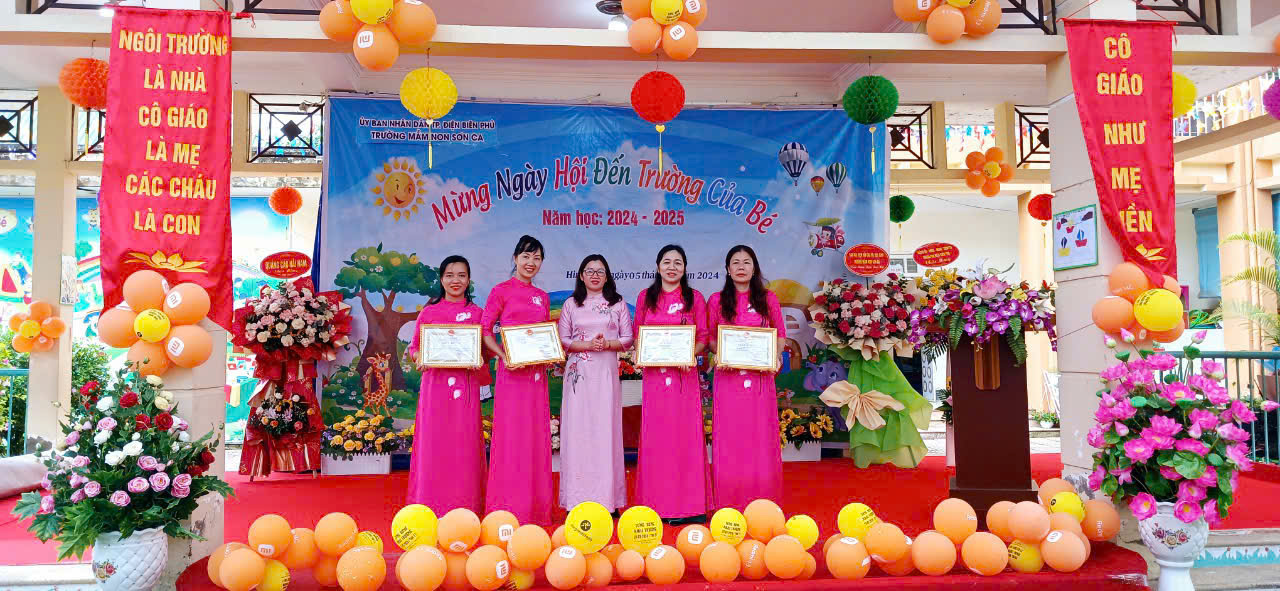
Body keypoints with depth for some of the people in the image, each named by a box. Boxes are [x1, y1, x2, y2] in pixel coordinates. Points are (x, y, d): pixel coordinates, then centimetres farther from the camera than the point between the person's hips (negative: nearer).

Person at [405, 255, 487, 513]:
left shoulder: (476, 313, 9)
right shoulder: (429, 312, 6)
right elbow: (414, 347, 8)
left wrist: (479, 360, -10)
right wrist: (417, 357, -12)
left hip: (466, 384, 1)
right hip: (435, 382, 0)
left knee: (464, 441, 1)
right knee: (433, 439, 1)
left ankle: (464, 503, 11)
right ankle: (433, 502, 11)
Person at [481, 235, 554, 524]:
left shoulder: (542, 297, 16)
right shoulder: (501, 291, 1)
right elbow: (485, 329, -2)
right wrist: (503, 355, -15)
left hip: (537, 371, 5)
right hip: (512, 371, -5)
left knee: (537, 434, 6)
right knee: (511, 433, -4)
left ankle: (535, 505, 16)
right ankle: (508, 507, 5)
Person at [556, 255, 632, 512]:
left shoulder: (618, 304, 9)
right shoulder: (571, 304, 10)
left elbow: (628, 339, 7)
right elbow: (562, 340, 6)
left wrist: (608, 344, -11)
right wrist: (587, 344, -10)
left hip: (606, 373, 0)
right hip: (578, 374, 1)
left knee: (606, 428, -2)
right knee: (577, 429, -3)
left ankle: (607, 497, 4)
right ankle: (577, 497, 3)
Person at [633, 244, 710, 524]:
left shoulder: (694, 298, 6)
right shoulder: (645, 297, 10)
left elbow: (703, 336, 4)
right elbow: (637, 334, 13)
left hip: (684, 373, -1)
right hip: (654, 373, 2)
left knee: (685, 434, -2)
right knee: (655, 437, 2)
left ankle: (688, 504, 6)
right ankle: (658, 503, 10)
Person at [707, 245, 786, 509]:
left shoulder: (768, 299, 9)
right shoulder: (716, 300, 8)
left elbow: (781, 336, 11)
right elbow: (709, 338, 9)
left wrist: (775, 357, -8)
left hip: (760, 378, 0)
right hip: (728, 377, 0)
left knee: (761, 437, 1)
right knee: (729, 439, 0)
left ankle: (761, 504, 11)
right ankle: (730, 504, 9)